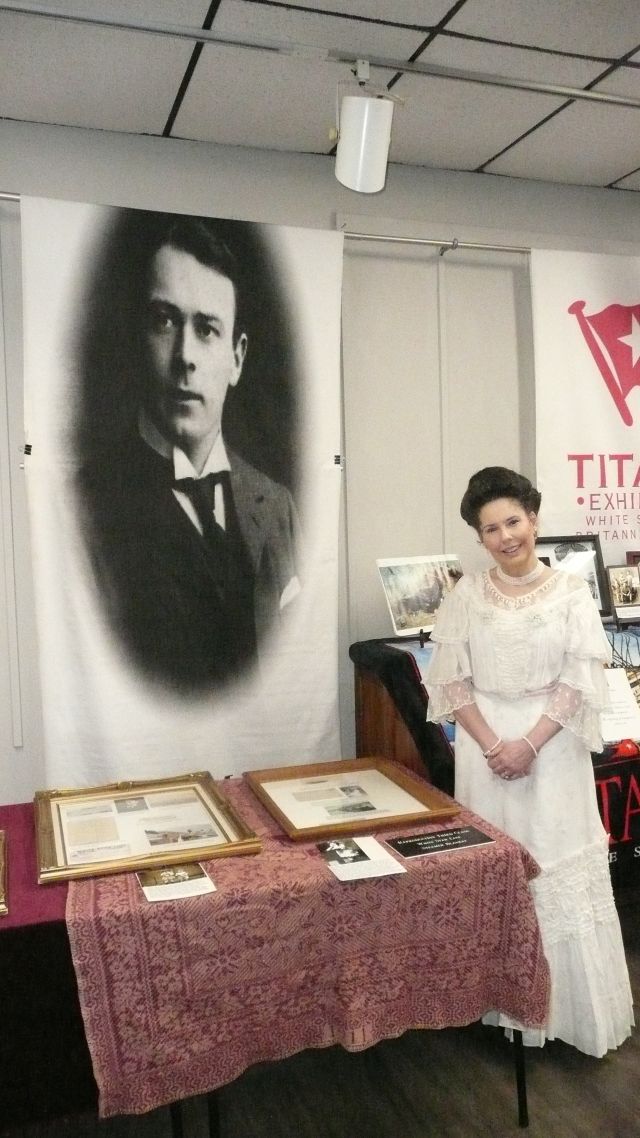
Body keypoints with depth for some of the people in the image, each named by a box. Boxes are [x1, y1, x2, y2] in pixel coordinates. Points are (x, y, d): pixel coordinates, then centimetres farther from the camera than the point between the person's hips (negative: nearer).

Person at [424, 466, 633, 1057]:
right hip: (486, 745, 1)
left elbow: (580, 681, -7)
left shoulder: (571, 591, -3)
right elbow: (450, 679, -3)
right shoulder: (466, 594, 0)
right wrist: (492, 744, -12)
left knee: (557, 864, 5)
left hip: (552, 746, -1)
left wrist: (530, 744, -15)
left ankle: (570, 1007, 24)